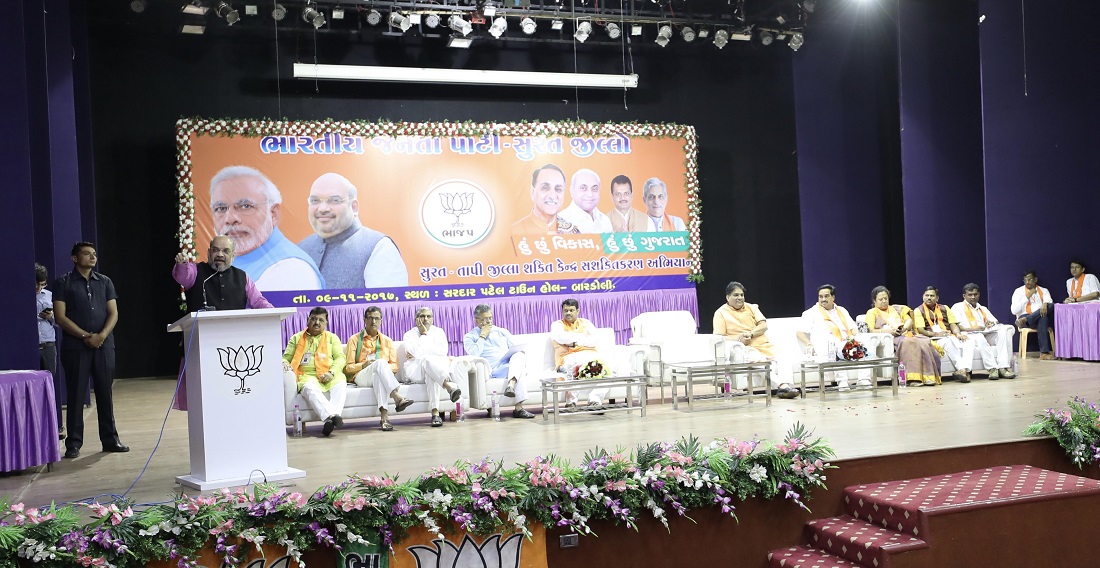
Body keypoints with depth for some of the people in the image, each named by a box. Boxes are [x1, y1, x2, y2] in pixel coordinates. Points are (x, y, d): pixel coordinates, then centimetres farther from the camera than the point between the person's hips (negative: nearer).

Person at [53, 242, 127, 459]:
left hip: (104, 345, 3)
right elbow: (60, 317, -5)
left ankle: (110, 439, 12)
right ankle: (73, 443, 6)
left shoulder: (105, 282, 13)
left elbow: (113, 313, 7)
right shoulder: (63, 283, 3)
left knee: (105, 393, 6)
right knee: (75, 394, 0)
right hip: (75, 347, -3)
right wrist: (86, 336, -12)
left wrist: (102, 335, -11)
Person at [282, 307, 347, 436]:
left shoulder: (332, 337, 22)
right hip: (306, 376, -1)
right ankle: (332, 416, -57)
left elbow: (340, 358, 10)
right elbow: (286, 357, 22)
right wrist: (284, 364, -4)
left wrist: (331, 372, -10)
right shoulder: (296, 338, 24)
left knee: (340, 384, -35)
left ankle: (330, 420, -52)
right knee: (310, 388, -38)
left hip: (328, 376, 1)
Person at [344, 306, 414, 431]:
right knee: (380, 362, -36)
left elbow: (395, 366, 16)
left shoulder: (387, 341, 22)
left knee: (378, 375, -40)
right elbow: (347, 368, 8)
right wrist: (363, 365, -10)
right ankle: (397, 397, -54)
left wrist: (384, 367, -6)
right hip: (361, 377, -1)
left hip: (382, 375, 1)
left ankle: (383, 414, -58)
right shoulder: (355, 340, 15)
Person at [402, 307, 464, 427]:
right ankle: (450, 385, -63)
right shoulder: (409, 335, 8)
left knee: (430, 373, -37)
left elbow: (443, 351, -6)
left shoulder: (439, 332, 14)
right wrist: (424, 334, -4)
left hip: (438, 367, 2)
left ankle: (435, 413, -54)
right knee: (427, 360, -37)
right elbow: (417, 352, -13)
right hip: (415, 371, -2)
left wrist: (419, 353, -8)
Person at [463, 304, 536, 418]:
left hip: (509, 365, 4)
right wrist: (482, 336, -1)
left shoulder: (502, 332, 24)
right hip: (491, 371, -4)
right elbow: (473, 355, -7)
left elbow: (516, 349, 20)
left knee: (520, 354, -30)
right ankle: (518, 408, -42)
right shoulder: (470, 337, 12)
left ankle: (511, 385, -51)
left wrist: (520, 362, -2)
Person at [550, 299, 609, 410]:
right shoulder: (557, 325, 19)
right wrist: (584, 337, -1)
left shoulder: (585, 323, 25)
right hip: (568, 358, -3)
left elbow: (593, 340, 7)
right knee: (577, 364, -40)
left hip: (590, 354, 3)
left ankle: (595, 399, -38)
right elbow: (561, 337, -5)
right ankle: (571, 401, -33)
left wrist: (574, 342, -3)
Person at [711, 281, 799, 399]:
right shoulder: (720, 313, 9)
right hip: (743, 350, -5)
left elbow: (764, 325, 9)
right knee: (759, 360, -38)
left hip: (763, 346, 5)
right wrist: (737, 339, -17)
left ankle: (785, 385, -40)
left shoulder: (751, 307, 21)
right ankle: (781, 386, -47)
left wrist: (750, 334, -11)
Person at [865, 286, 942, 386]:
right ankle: (912, 378, -46)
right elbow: (870, 331, -1)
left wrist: (904, 328, -5)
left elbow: (909, 321, 20)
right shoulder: (872, 312, 15)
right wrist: (889, 330, -15)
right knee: (908, 343, -38)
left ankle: (928, 376, -36)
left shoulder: (896, 309, 30)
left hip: (906, 334, 5)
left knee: (924, 343, -28)